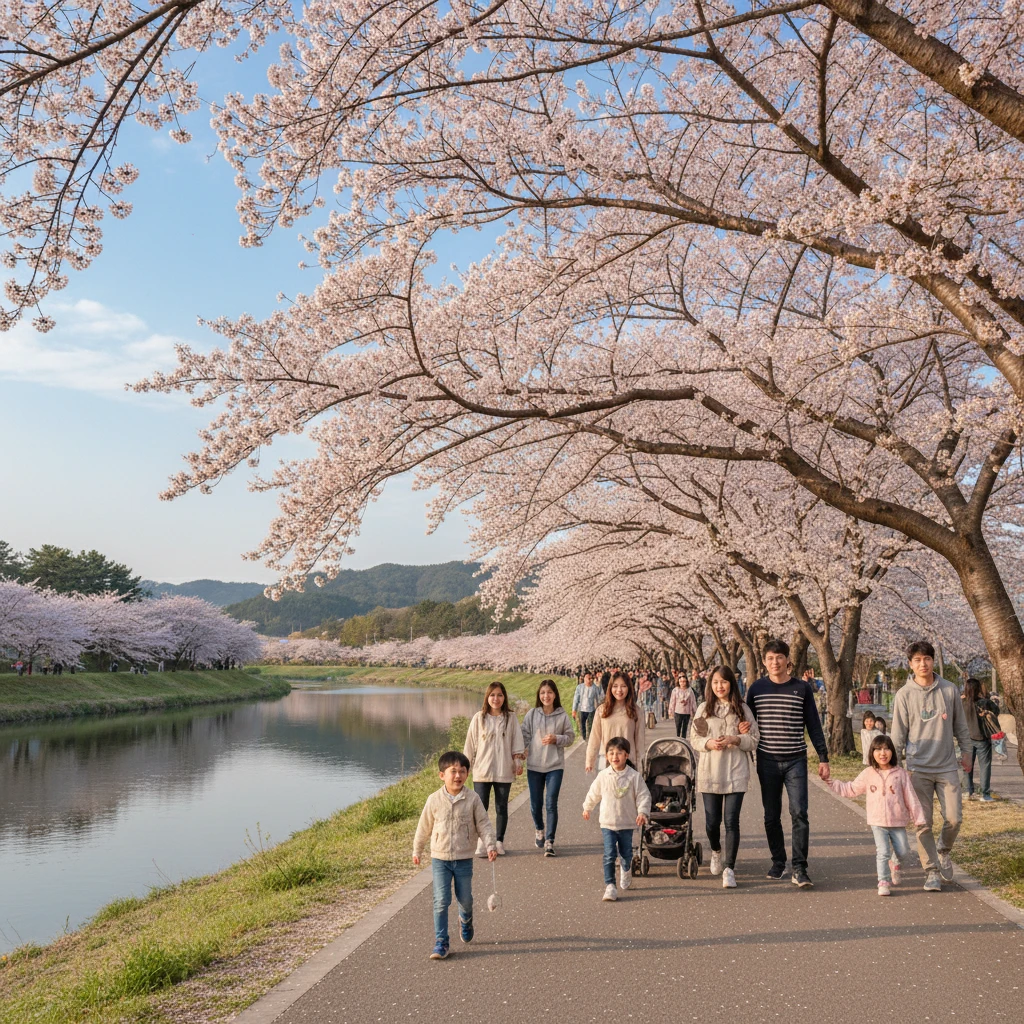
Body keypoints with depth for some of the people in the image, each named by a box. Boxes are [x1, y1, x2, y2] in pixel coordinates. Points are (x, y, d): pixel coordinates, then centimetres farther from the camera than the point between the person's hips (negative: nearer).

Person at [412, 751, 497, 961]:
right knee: (441, 901, -6)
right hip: (440, 858, 0)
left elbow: (483, 824, -4)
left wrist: (490, 845, -17)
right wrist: (417, 850, 15)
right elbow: (424, 827, 6)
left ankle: (465, 920, 46)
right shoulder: (434, 800, -6)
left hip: (464, 859, 0)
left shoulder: (473, 799, -8)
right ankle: (440, 943, 3)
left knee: (465, 899, 13)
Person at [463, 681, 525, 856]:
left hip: (504, 771, 1)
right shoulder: (479, 718, -2)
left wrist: (518, 762, -2)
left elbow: (517, 742, 4)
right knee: (481, 808, 1)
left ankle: (499, 842, 21)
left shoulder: (511, 718, -1)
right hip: (482, 770, 0)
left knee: (502, 807, 10)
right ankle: (481, 843, 9)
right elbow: (471, 743, 3)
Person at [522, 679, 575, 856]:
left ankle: (549, 841, 0)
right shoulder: (532, 714, -1)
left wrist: (556, 739, -14)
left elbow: (570, 736, 3)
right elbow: (524, 735, 2)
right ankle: (539, 830, 38)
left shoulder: (562, 715, -3)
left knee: (551, 803, -7)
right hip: (534, 765, 2)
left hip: (555, 765, -2)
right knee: (536, 803, 11)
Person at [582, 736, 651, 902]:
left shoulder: (634, 776, -10)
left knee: (626, 853, 15)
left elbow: (644, 795, -6)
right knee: (609, 855, -8)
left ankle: (626, 870, 48)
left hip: (627, 823, 0)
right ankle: (609, 886, -3)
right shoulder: (603, 776, -4)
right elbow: (593, 794, 12)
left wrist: (643, 812, -20)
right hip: (607, 823, 0)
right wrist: (587, 808, 24)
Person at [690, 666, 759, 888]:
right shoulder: (704, 709, 6)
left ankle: (729, 869, -2)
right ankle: (716, 852, 37)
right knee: (712, 821, 7)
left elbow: (755, 740, 2)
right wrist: (708, 743, -13)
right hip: (710, 773, 1)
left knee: (731, 821, -7)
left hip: (736, 773, -1)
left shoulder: (742, 709, 3)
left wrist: (735, 739, -15)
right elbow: (694, 739, 7)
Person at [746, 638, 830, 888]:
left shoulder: (802, 688, 1)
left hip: (796, 760, -1)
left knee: (799, 813, -10)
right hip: (767, 761, 2)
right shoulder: (757, 688, 3)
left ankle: (800, 868, -5)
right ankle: (778, 862, 23)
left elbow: (813, 725, 5)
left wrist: (823, 758, 2)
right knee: (771, 816, 9)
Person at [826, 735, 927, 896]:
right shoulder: (868, 774, 2)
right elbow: (851, 789, 11)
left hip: (898, 822, 0)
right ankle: (884, 882, 0)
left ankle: (896, 864, 34)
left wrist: (918, 818, 2)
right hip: (878, 822, 0)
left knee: (903, 852, 1)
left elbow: (911, 797, 3)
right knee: (883, 852, -9)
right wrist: (833, 784, 3)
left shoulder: (901, 773, 0)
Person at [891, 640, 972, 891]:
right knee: (923, 823, -1)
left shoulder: (950, 690, 1)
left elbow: (960, 724, 13)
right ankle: (932, 871, 10)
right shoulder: (904, 694, -4)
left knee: (954, 817, -1)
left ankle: (943, 850, 29)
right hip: (918, 769, -1)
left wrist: (965, 751, 15)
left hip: (947, 767, 2)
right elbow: (898, 734, 0)